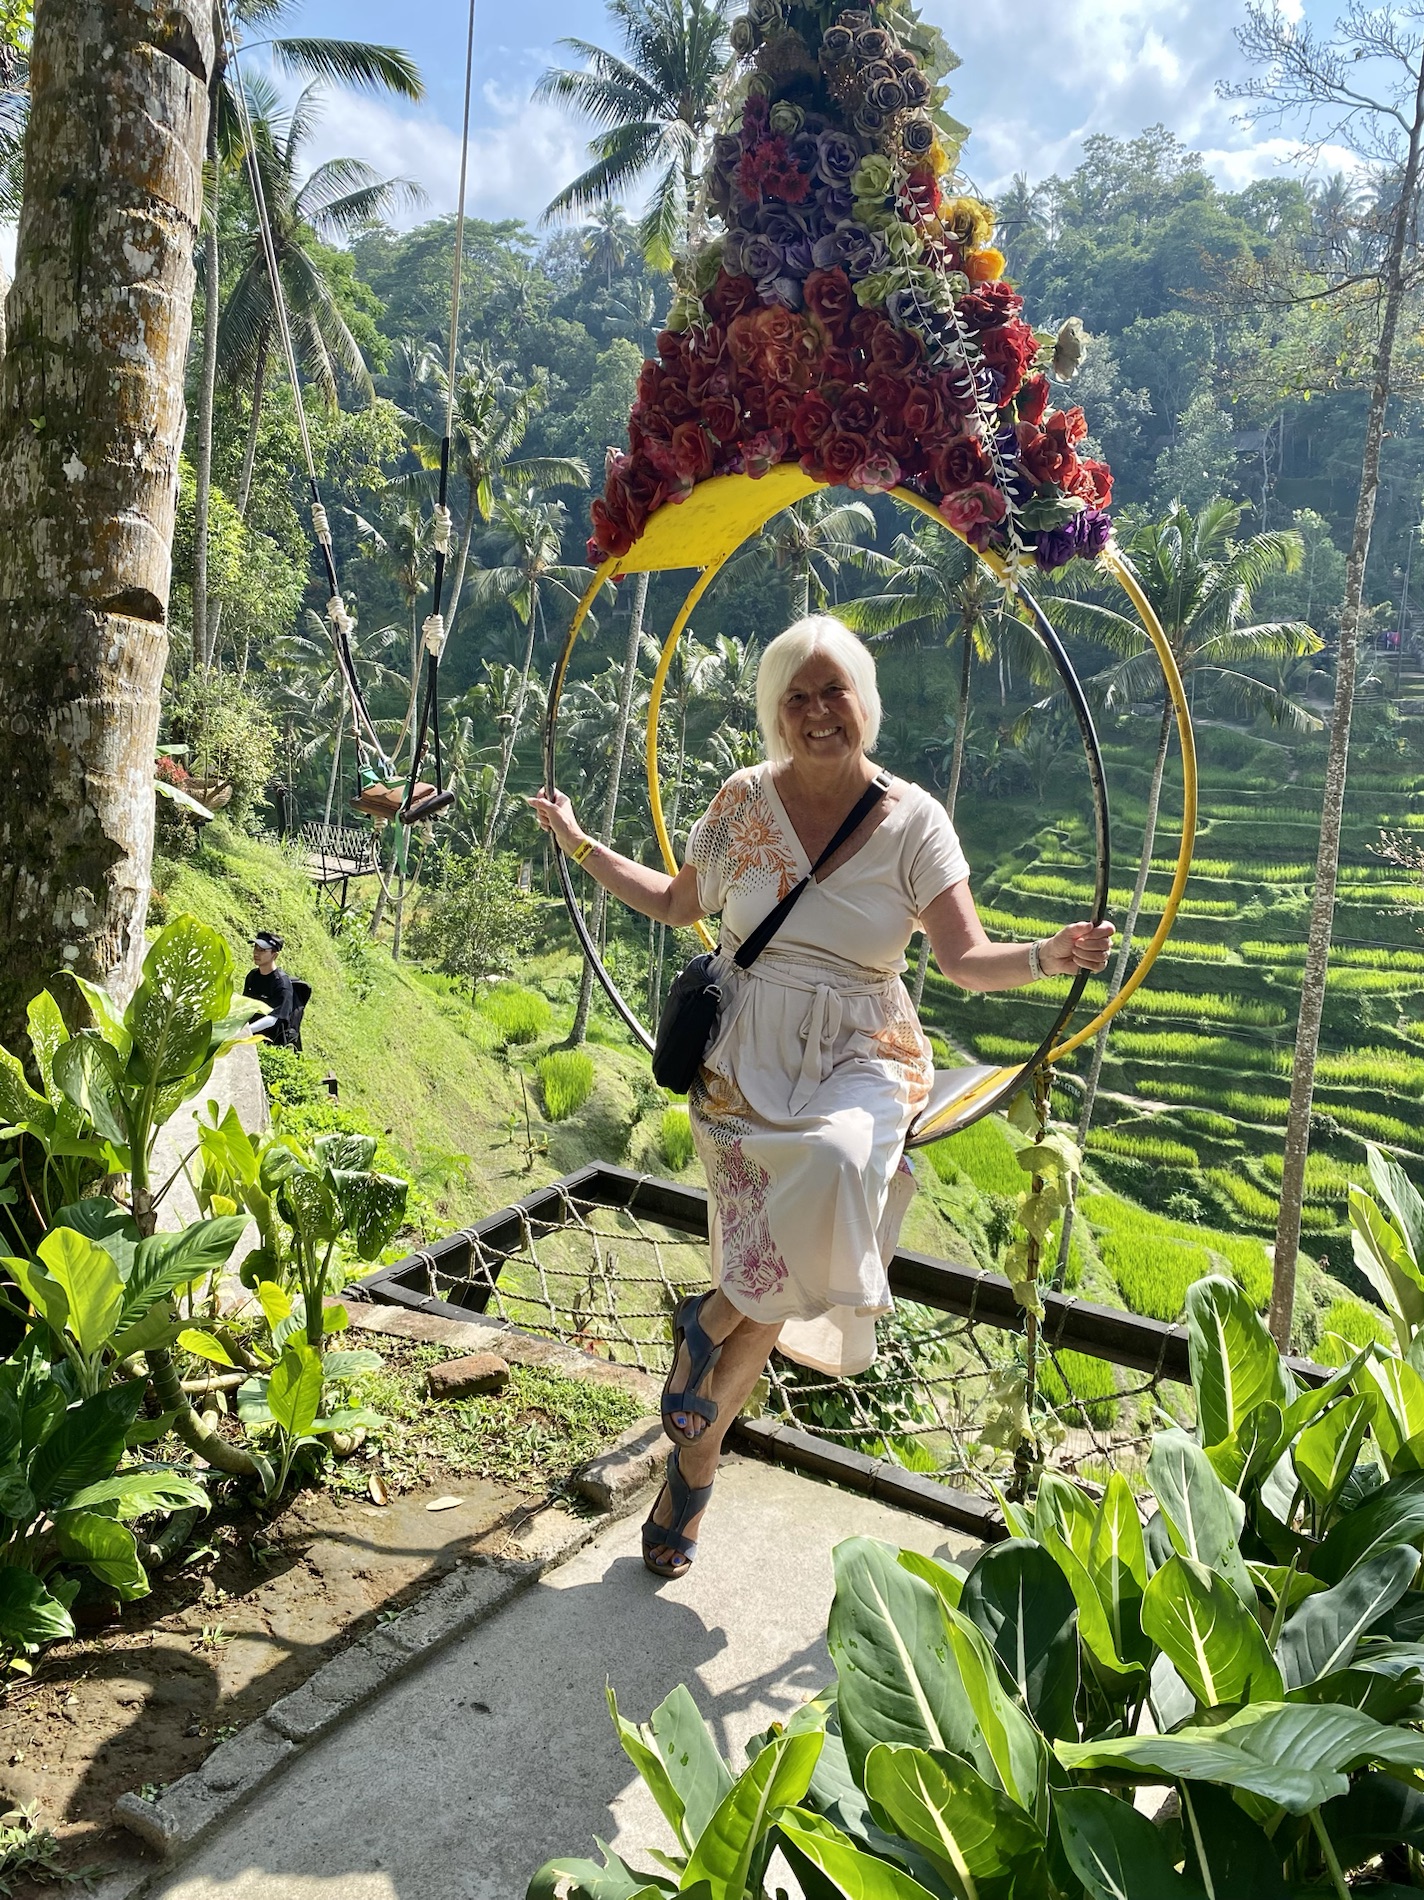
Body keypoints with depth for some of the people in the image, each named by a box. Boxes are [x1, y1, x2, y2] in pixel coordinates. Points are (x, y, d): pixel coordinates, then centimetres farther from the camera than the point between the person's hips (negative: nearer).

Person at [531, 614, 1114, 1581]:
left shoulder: (914, 821, -2)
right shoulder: (746, 801, 4)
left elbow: (967, 958, -7)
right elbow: (679, 904, 18)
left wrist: (1042, 958, -27)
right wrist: (580, 845, 19)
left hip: (864, 1056, 0)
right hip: (750, 1056, 0)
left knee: (837, 1165, -32)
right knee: (771, 1276, -16)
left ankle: (713, 1317, -1)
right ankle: (700, 1458, 12)